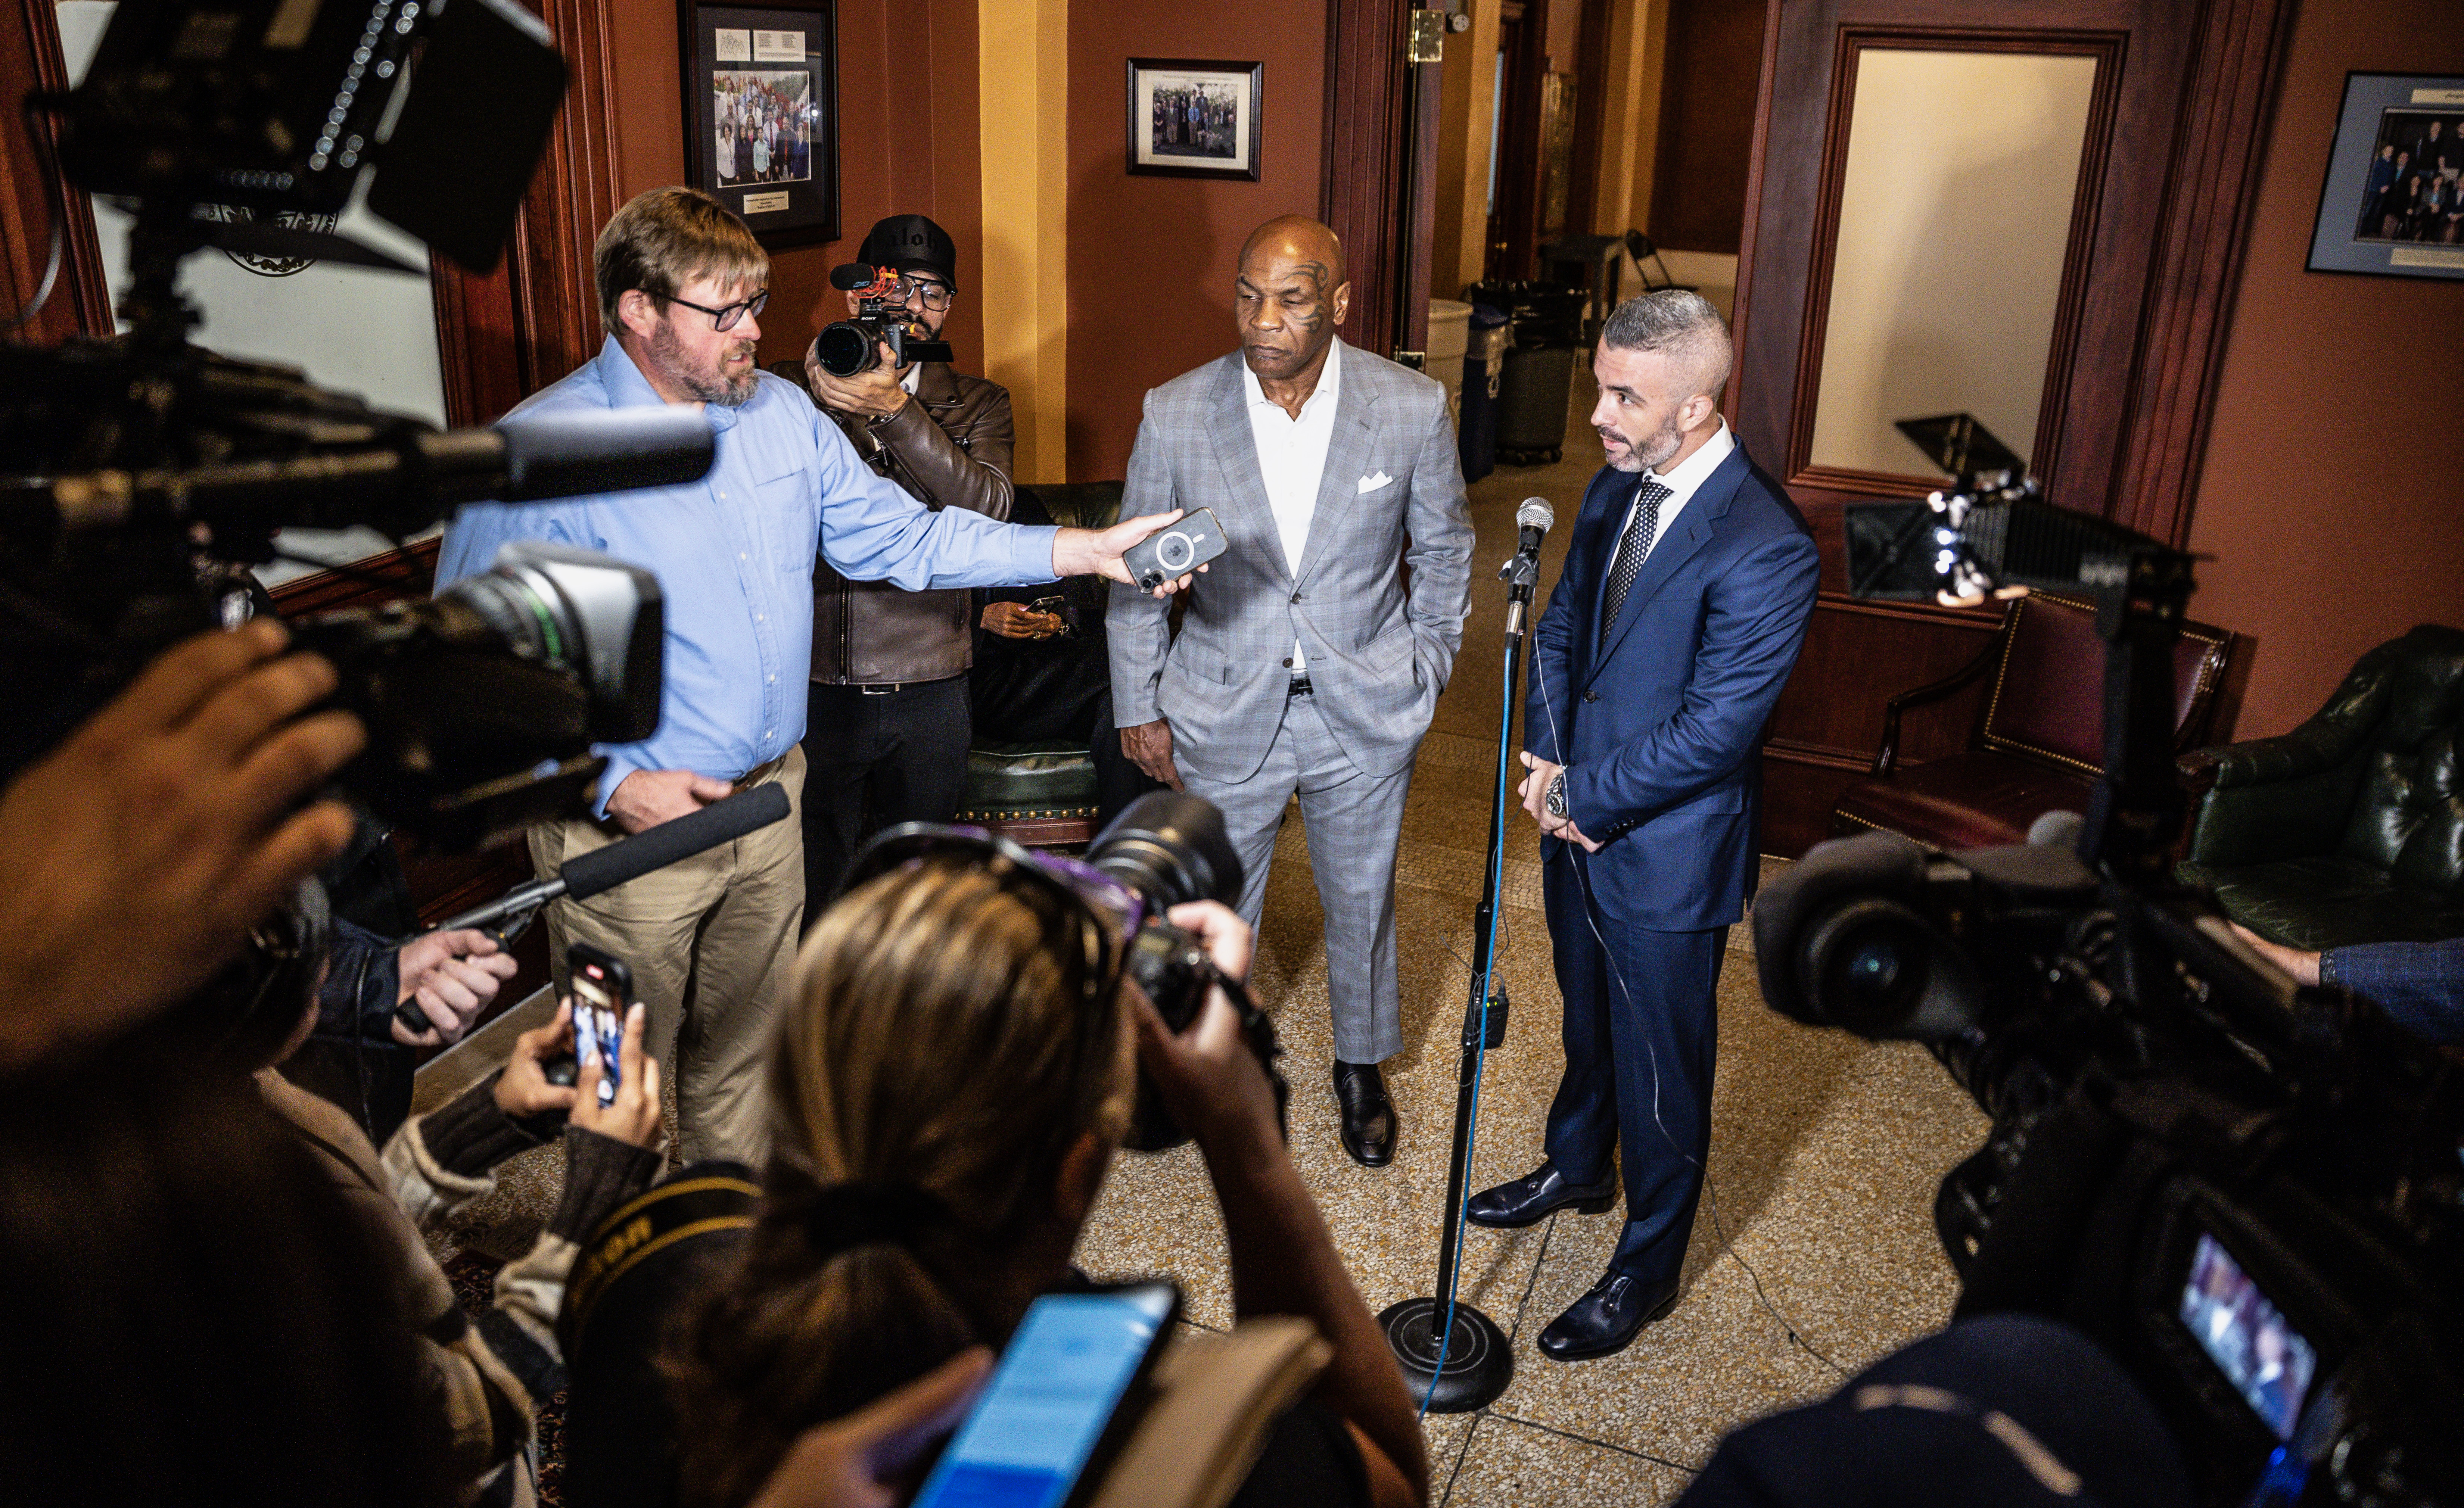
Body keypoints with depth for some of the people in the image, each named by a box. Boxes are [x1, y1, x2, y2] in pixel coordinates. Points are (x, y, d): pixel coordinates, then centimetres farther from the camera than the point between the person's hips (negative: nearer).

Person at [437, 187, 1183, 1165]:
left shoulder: (780, 413, 2)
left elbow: (896, 535, 6)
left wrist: (1082, 551, -2)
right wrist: (613, 786, -23)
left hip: (768, 802, 6)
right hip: (629, 826, -6)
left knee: (745, 1044, 24)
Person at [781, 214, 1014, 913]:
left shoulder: (978, 404, 5)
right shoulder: (791, 391, 1)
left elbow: (986, 506, -15)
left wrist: (893, 409, -25)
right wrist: (823, 403, -21)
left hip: (930, 690, 1)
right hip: (816, 682, -1)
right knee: (814, 887, 12)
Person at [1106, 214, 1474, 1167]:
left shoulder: (1412, 410, -13)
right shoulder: (1176, 416, -14)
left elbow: (1444, 552, 3)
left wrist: (1421, 676, 3)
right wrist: (1139, 706, 0)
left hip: (1365, 712, 1)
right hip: (1224, 710, 0)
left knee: (1361, 901, 19)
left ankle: (1362, 1063, 44)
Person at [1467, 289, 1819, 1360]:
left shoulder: (1764, 549, -26)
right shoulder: (1616, 489, 0)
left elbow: (1712, 730, -25)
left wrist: (1578, 793, -17)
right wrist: (1548, 757, -6)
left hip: (1669, 853, -7)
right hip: (1581, 827, 7)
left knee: (1661, 1072, 11)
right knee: (1590, 1027, 28)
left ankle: (1647, 1270, 31)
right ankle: (1578, 1169, 53)